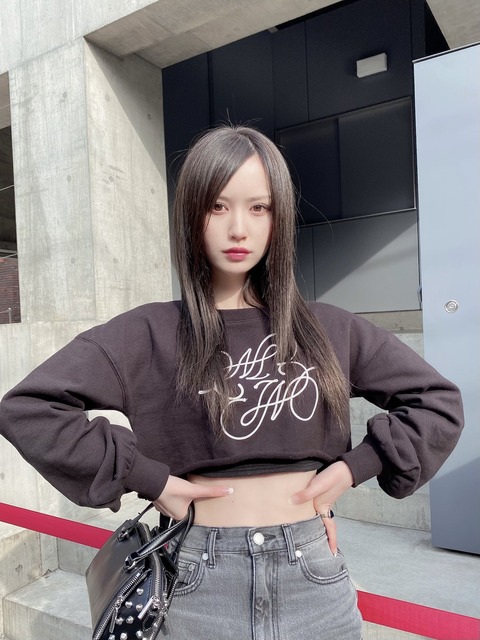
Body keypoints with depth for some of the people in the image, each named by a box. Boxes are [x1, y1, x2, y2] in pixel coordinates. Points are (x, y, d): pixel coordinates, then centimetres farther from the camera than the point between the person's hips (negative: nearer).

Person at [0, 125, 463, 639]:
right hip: (205, 582, -1)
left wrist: (356, 467, -6)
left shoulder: (326, 328, -1)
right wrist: (148, 478, -14)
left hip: (315, 576, 2)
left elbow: (439, 402, 5)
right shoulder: (149, 334, -8)